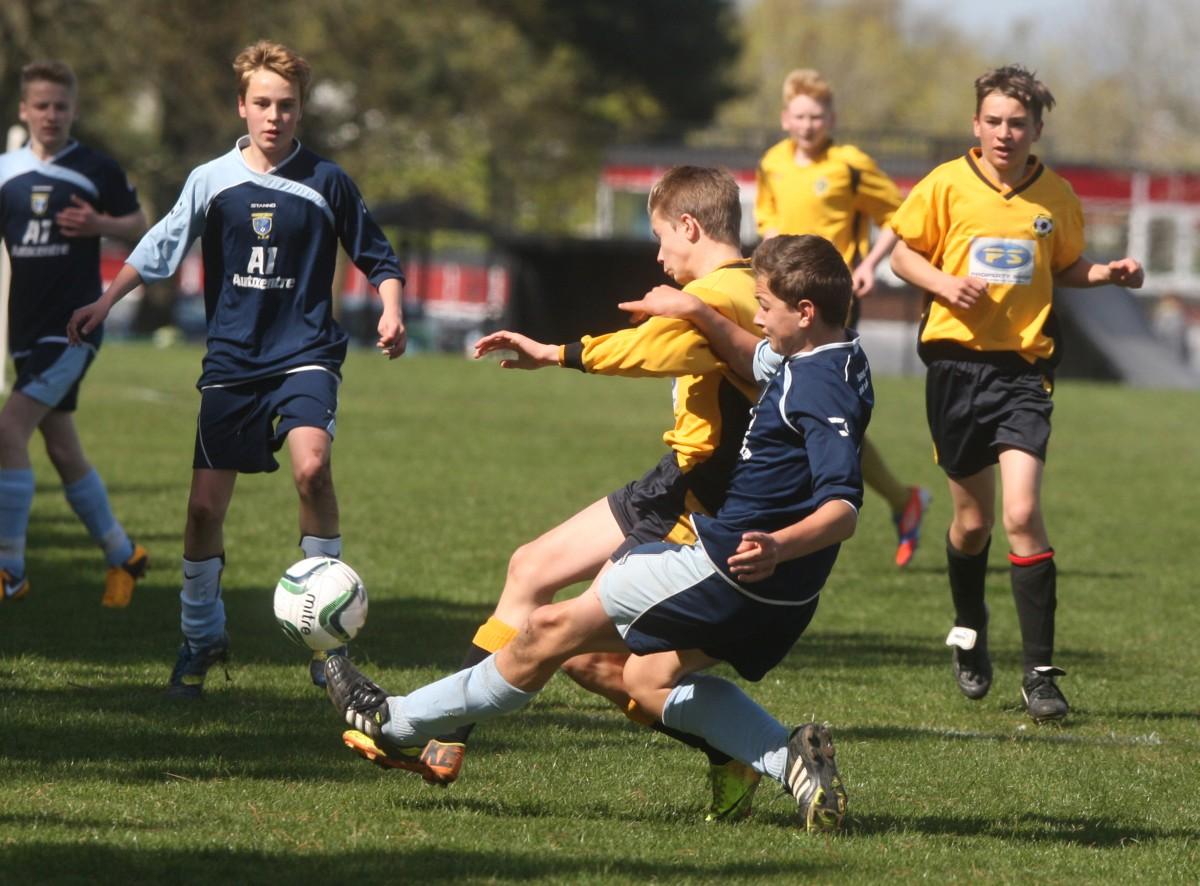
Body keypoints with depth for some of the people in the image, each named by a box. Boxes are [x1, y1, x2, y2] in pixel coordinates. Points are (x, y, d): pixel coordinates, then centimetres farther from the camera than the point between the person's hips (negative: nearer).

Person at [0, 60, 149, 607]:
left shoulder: (97, 171, -3)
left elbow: (138, 227, 5)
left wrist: (99, 225, -14)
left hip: (73, 328, -5)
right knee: (63, 451, 11)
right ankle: (122, 556, 28)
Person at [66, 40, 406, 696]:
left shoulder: (326, 183, -2)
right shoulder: (211, 181, 3)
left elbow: (376, 258, 8)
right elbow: (159, 249, 14)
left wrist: (390, 310, -8)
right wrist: (103, 304, 12)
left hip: (305, 354, -3)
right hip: (232, 361, 3)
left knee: (311, 467, -29)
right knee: (206, 505, 2)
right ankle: (200, 639, 23)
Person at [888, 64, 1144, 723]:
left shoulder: (1056, 195, 2)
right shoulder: (947, 185, -2)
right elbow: (904, 252, 6)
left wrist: (1108, 273, -2)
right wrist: (944, 283, -13)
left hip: (1022, 367, 0)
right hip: (957, 363, 1)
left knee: (1022, 512, -15)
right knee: (973, 518, 10)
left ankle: (1040, 671, -10)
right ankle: (969, 632, 40)